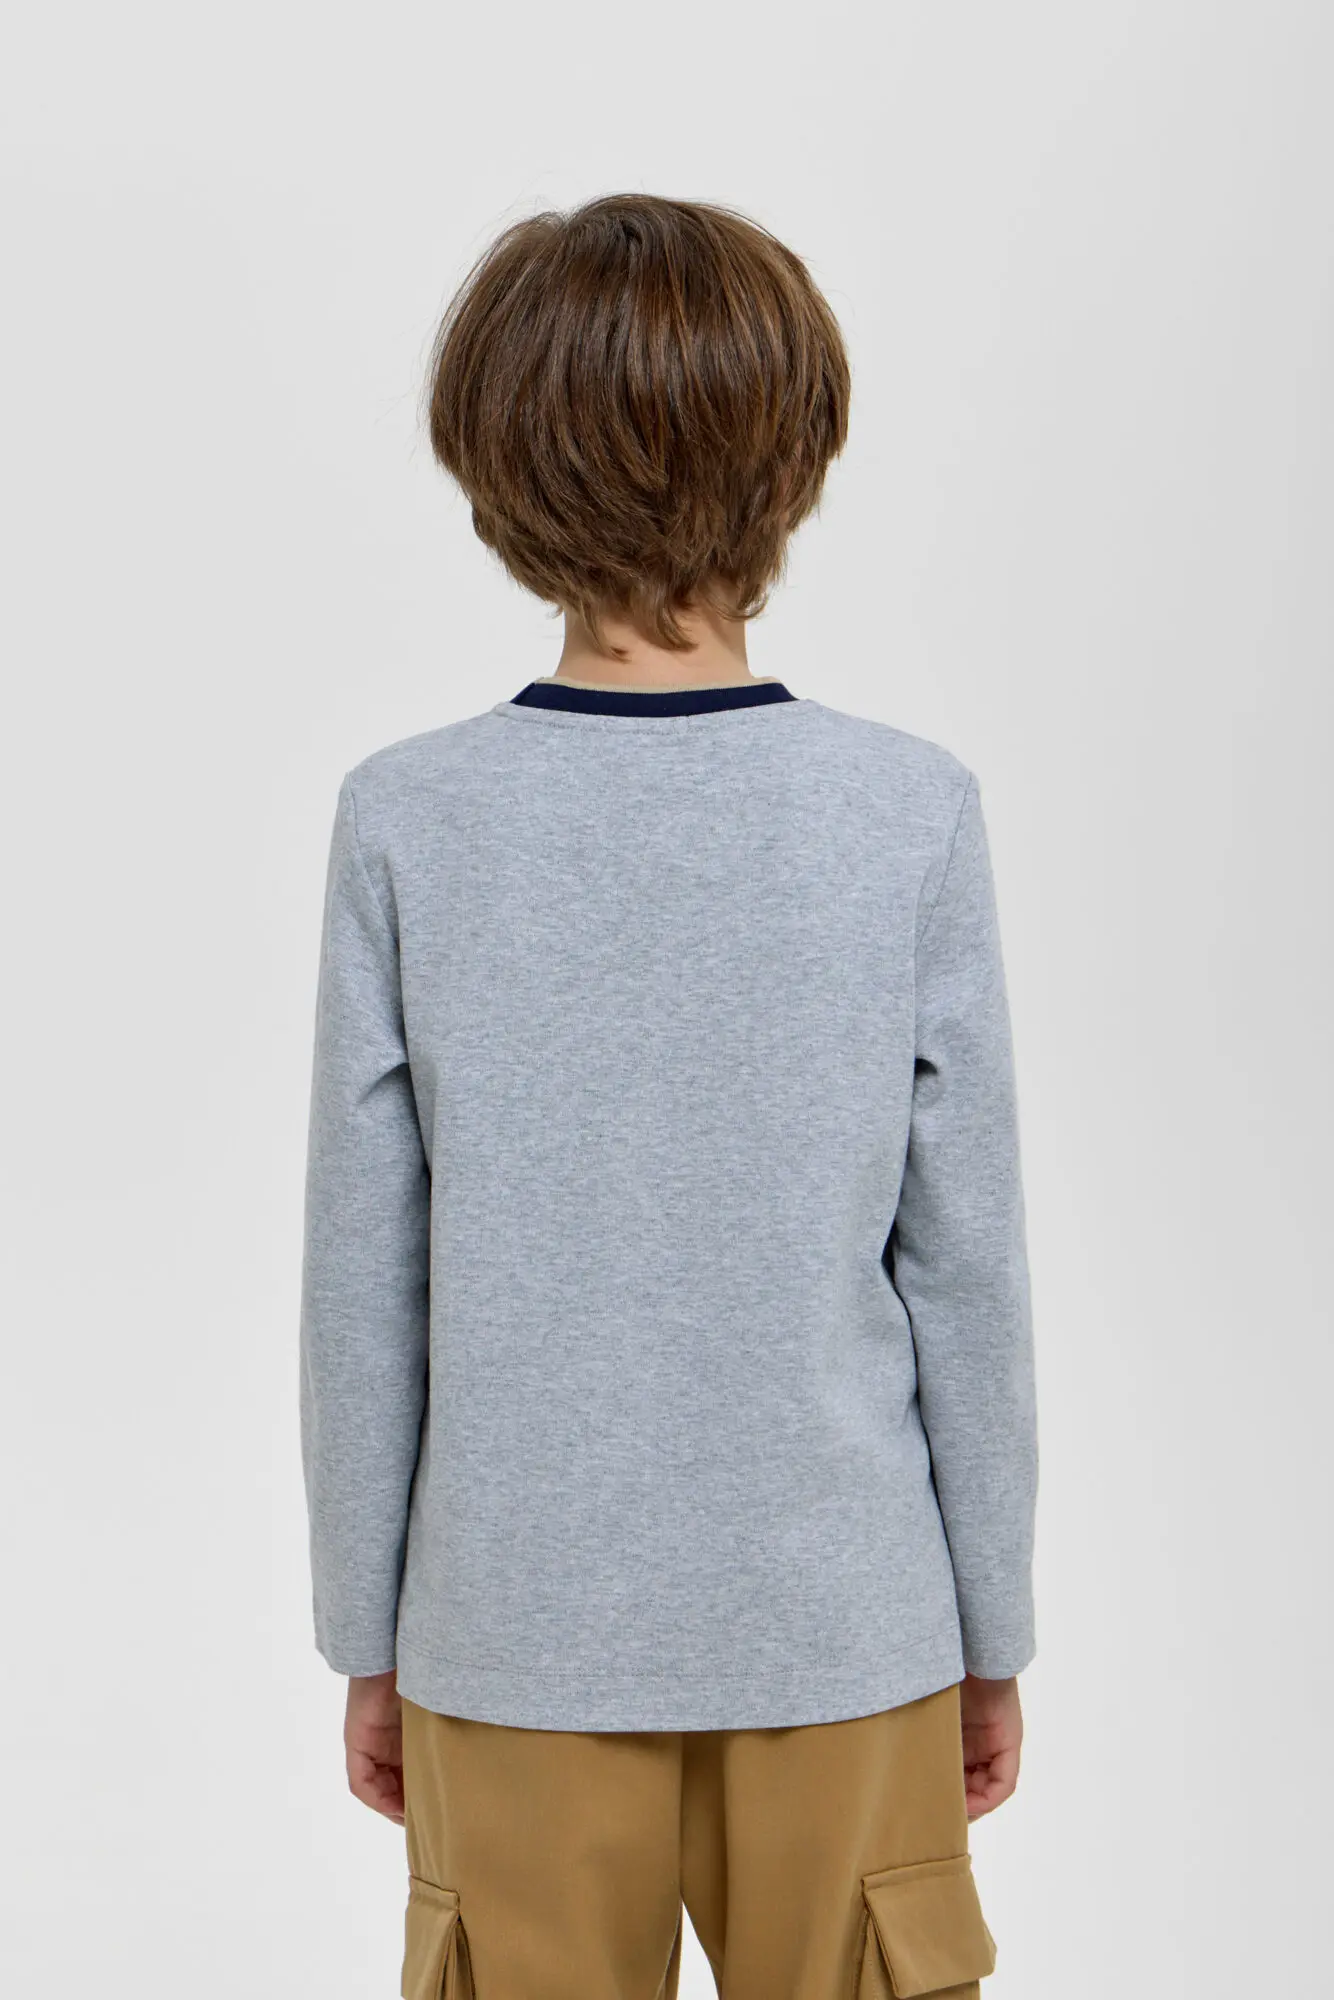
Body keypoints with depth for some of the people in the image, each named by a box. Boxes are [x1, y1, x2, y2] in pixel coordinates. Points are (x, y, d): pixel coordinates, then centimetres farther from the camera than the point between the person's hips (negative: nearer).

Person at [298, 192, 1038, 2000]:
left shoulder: (406, 825, -10)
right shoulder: (911, 814, -11)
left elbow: (364, 1286, -5)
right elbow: (966, 1264, -6)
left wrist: (368, 1638, 8)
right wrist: (995, 1630, 7)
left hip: (512, 1642, 0)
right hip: (845, 1636, 0)